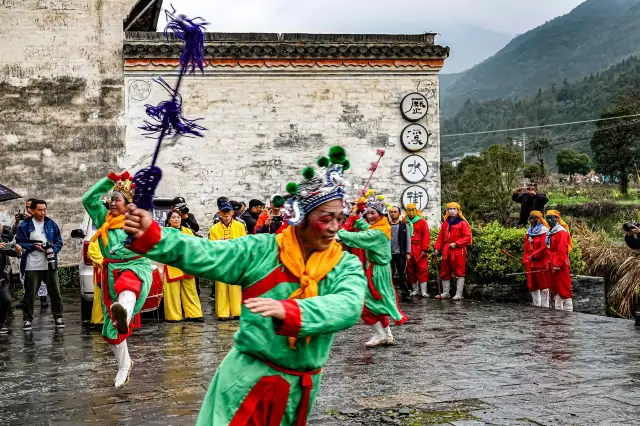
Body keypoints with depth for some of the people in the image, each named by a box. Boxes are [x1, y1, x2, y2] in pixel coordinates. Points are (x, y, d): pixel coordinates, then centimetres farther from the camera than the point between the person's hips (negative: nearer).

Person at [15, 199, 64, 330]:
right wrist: (34, 246, -15)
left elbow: (59, 241, 9)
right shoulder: (25, 226, -2)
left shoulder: (52, 224, 7)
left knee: (55, 292, 7)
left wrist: (53, 250, -10)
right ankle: (28, 319, 13)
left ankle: (58, 317, 20)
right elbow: (20, 244, -3)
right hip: (32, 266, -2)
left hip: (50, 265, 3)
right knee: (30, 294, 3)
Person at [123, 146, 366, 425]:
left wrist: (287, 310, -40)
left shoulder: (347, 266, -4)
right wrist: (150, 236, -27)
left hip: (299, 386, 2)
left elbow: (348, 306, -24)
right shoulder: (262, 250, -4)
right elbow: (206, 256, -12)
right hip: (248, 375, -2)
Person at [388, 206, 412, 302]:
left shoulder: (404, 225, 6)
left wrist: (408, 253, -4)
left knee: (402, 274, 1)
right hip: (389, 254, 1)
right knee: (389, 274, 3)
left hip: (400, 254, 0)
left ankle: (405, 294, 2)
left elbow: (408, 239, 3)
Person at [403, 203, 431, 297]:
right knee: (410, 270, 6)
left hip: (419, 250, -3)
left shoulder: (422, 222, 2)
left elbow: (426, 236, -3)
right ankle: (415, 290, 16)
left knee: (422, 269, -6)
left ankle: (423, 291, -6)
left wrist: (425, 249, -10)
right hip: (408, 250, 3)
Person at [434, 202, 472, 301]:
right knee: (445, 273, 11)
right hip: (446, 251, 6)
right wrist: (437, 247, 4)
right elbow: (440, 236, 14)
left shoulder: (462, 223, -5)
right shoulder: (445, 223, 13)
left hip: (458, 250, -6)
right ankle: (445, 293, 21)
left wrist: (456, 243, -16)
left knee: (459, 272, -3)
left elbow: (467, 237, -10)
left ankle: (459, 294, -1)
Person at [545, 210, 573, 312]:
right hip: (553, 265, 10)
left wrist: (558, 264, -21)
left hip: (561, 265, -10)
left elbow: (562, 250, -19)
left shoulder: (561, 232, -13)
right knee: (555, 288, 14)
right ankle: (558, 309, 21)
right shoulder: (550, 233, 17)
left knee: (564, 289, -7)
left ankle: (568, 310, -5)